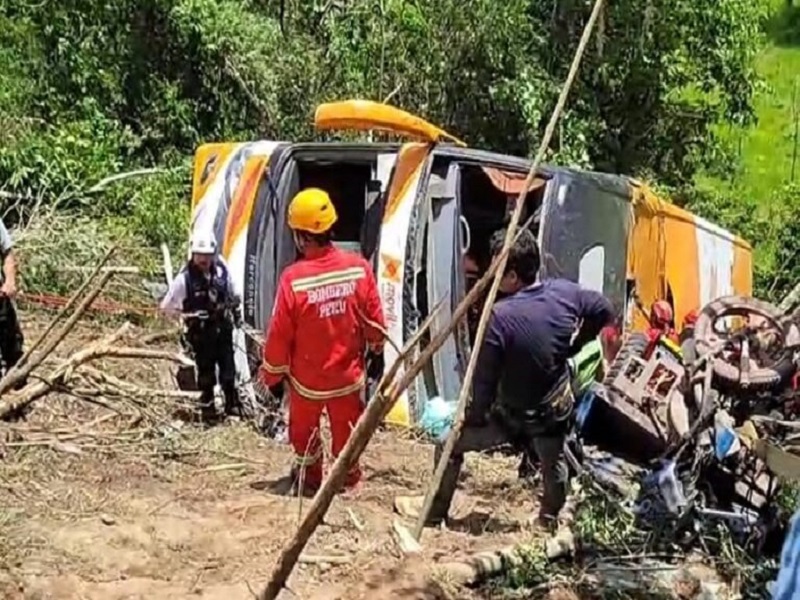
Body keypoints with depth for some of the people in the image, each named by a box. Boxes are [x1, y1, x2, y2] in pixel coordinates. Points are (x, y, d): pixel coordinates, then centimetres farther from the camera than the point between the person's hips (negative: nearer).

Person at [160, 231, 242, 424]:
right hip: (201, 334, -3)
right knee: (206, 374, 9)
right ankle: (207, 411, 24)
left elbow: (233, 294, 10)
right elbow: (165, 307, -13)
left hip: (223, 329, 3)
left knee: (228, 371, 12)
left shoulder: (221, 269, -11)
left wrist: (236, 312, 7)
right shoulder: (184, 278, -21)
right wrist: (189, 315, -18)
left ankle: (232, 407, 28)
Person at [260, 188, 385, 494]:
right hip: (348, 374, 2)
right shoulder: (358, 267, -17)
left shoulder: (293, 278, -25)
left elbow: (279, 335, -16)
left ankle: (308, 478, 40)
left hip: (306, 378, -2)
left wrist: (273, 376, 0)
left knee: (304, 430, 24)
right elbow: (374, 320, -5)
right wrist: (376, 351, 16)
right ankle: (349, 477, 41)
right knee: (346, 430, 23)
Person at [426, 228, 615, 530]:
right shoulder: (565, 293, -13)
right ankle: (550, 519, 46)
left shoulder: (501, 316, -29)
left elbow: (484, 377, -22)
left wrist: (475, 417, -7)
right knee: (554, 463, 31)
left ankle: (434, 513, 25)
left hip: (511, 414, -4)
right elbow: (604, 312, 7)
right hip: (555, 410, 5)